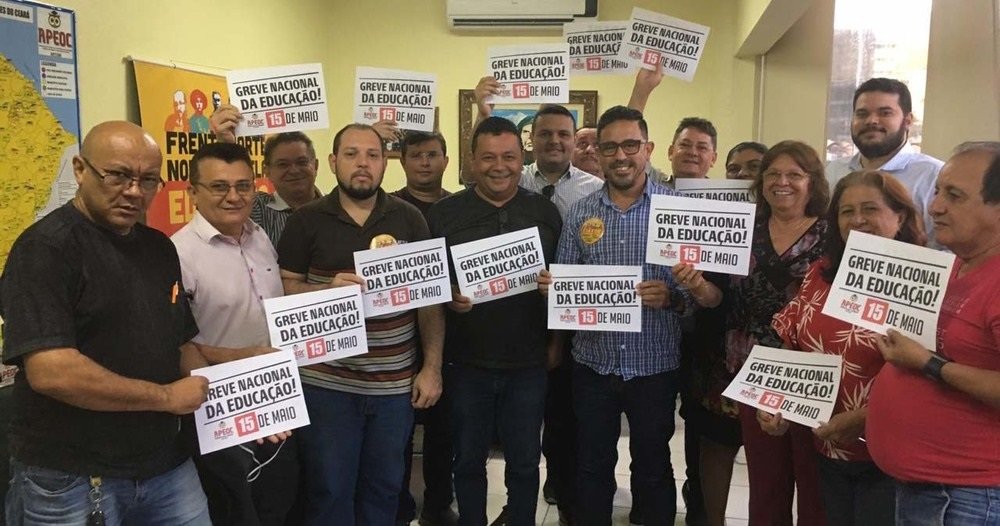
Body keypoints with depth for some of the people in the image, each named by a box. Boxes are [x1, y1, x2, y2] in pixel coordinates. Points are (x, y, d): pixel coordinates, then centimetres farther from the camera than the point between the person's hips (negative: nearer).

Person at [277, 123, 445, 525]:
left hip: (395, 383, 2)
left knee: (384, 487, 16)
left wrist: (432, 368, -1)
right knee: (329, 490, 10)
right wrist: (328, 288, -19)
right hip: (326, 382, -1)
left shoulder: (409, 219, 2)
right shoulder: (306, 221, -1)